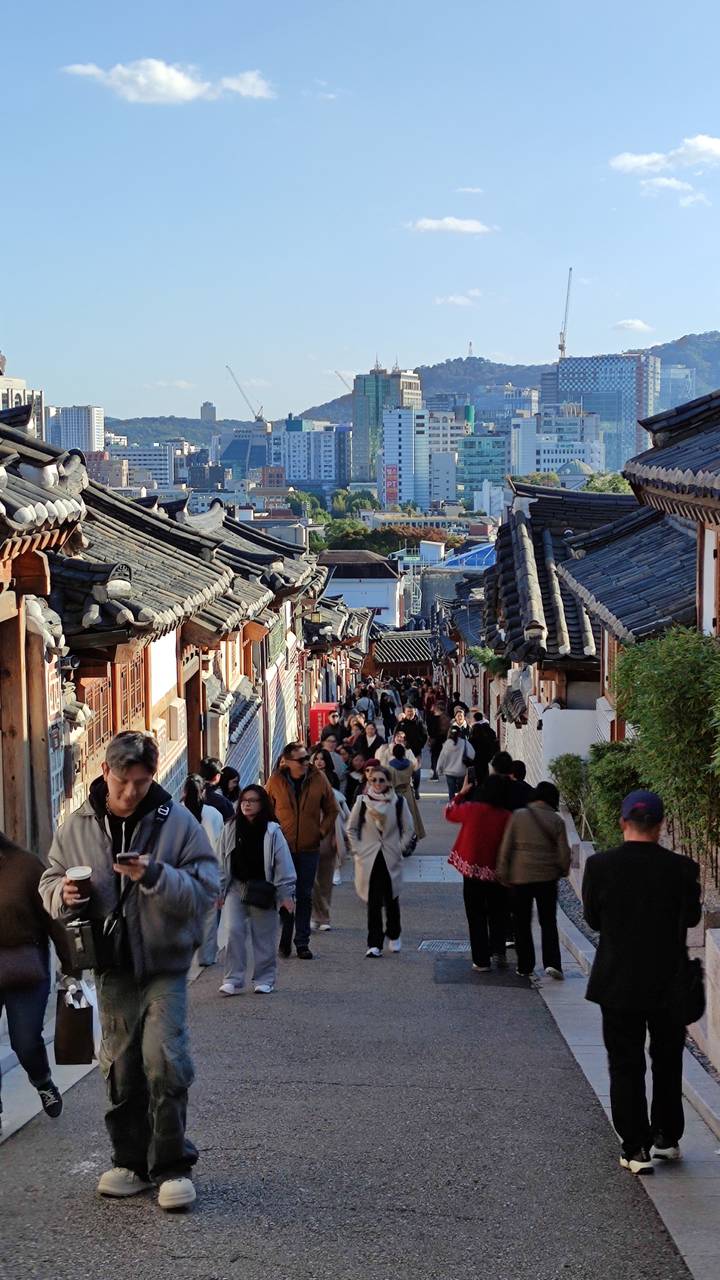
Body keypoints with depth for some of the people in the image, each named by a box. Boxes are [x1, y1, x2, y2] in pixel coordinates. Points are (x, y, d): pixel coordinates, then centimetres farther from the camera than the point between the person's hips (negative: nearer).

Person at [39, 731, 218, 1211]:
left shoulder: (178, 821, -7)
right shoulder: (78, 826, 2)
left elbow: (207, 889, -10)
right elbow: (50, 881, 12)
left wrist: (156, 877, -25)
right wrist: (63, 894, -11)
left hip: (164, 965, -3)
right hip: (111, 968, 3)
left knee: (165, 1062, -11)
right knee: (121, 1067, 11)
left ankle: (172, 1165, 2)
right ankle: (132, 1160, 24)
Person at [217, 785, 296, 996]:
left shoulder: (272, 831, -8)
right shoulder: (230, 828, 0)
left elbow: (283, 864, -7)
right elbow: (222, 862, 6)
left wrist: (286, 894, -9)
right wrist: (218, 890, 6)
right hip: (236, 887, 2)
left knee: (264, 935, 6)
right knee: (234, 931, -4)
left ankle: (264, 979, 18)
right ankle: (233, 980, 1)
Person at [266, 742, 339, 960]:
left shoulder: (318, 780, -1)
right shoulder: (275, 782, -4)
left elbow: (331, 810, 9)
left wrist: (322, 832, 0)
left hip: (309, 848, 1)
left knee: (304, 897, 6)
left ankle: (302, 942, 12)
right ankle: (284, 940, 15)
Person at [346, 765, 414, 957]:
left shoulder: (399, 802, -2)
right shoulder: (362, 801, -2)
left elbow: (408, 829, 5)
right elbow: (351, 828, 6)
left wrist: (400, 849, -2)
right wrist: (357, 850, -1)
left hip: (391, 859, 1)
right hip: (369, 858, 0)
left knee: (391, 898, 11)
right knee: (373, 902, -2)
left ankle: (393, 935, 33)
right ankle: (374, 944, 1)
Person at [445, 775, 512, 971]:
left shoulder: (472, 809, -10)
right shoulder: (508, 817, -10)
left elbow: (450, 812, 10)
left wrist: (462, 792, 20)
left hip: (472, 872, 0)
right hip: (497, 874, 1)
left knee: (477, 917, 7)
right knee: (498, 914, 18)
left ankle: (481, 961, 8)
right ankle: (498, 950, 5)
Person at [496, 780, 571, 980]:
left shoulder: (518, 816, -4)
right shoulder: (556, 820, -3)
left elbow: (505, 848, -4)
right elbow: (564, 852, -1)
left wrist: (503, 874, 3)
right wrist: (562, 871, 17)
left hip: (520, 876, 0)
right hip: (547, 877, 0)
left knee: (522, 922, 11)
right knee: (548, 921, 10)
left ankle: (525, 966, 13)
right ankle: (552, 962, -5)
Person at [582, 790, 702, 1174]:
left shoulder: (600, 865, -14)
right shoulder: (681, 868, -14)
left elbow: (592, 918, -2)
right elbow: (691, 917, -1)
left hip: (618, 983, -1)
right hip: (669, 982, 1)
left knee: (625, 1065, 8)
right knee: (667, 1061, 19)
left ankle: (636, 1149, 9)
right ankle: (667, 1138, 30)